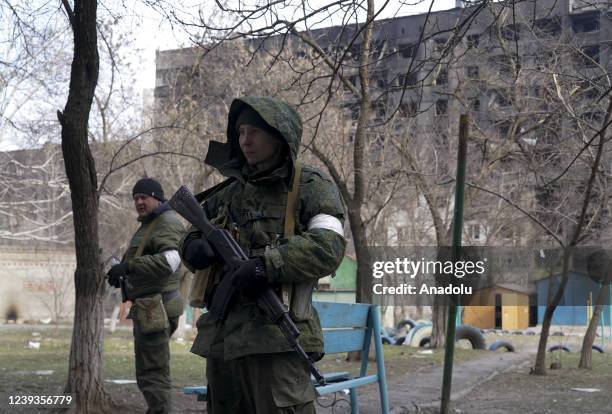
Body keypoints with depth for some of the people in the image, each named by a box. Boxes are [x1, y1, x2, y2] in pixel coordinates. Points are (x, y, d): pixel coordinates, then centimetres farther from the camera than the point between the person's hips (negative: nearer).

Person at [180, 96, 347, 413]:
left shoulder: (312, 187, 0)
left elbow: (328, 248, -13)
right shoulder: (229, 193, 18)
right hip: (221, 339, 7)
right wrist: (194, 247, 0)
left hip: (275, 339, -7)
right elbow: (191, 236, 25)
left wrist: (268, 265, -23)